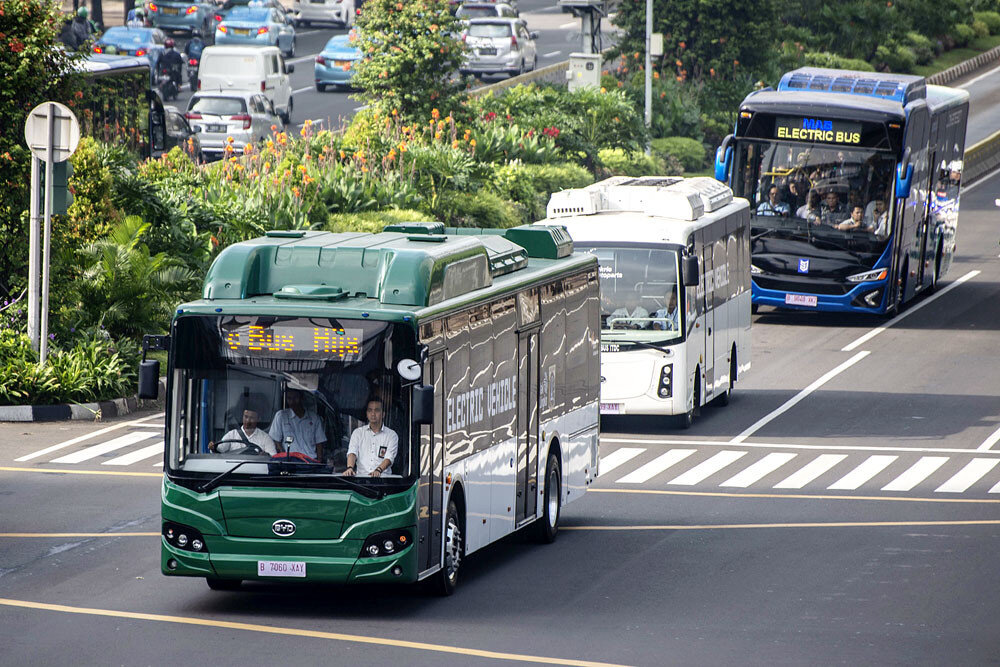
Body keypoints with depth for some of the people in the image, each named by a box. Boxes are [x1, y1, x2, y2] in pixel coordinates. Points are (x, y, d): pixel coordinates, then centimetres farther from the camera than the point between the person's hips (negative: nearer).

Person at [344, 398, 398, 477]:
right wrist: (350, 468, -21)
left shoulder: (391, 435, 10)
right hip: (361, 476, 2)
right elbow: (352, 452, 1)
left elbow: (389, 458, -4)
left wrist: (378, 470, -25)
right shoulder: (358, 432, 15)